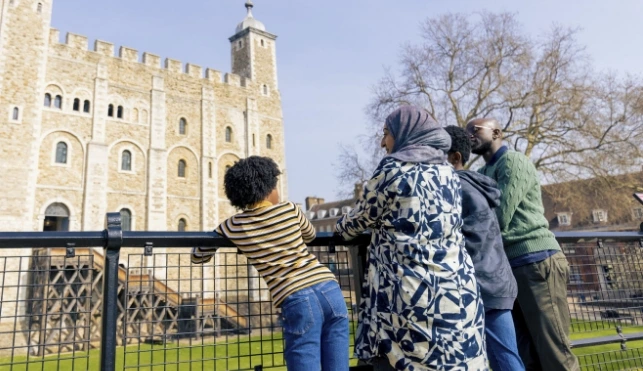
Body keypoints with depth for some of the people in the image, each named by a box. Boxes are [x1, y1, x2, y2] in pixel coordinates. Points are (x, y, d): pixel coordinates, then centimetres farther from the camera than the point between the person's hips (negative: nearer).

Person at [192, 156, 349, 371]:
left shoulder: (233, 227, 5)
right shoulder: (290, 210, 8)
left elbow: (197, 256, 20)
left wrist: (222, 235, 36)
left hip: (298, 301, -3)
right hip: (330, 290, 3)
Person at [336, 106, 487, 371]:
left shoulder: (393, 169, -5)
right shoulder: (448, 172, 13)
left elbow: (361, 219, 5)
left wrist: (340, 227, 27)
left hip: (411, 295, -6)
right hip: (458, 293, 7)